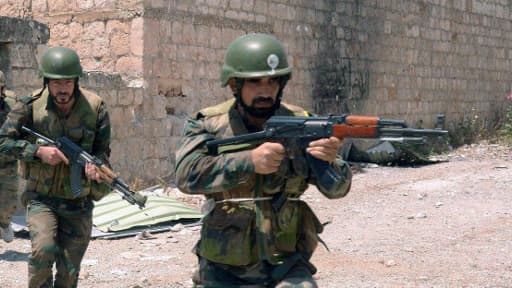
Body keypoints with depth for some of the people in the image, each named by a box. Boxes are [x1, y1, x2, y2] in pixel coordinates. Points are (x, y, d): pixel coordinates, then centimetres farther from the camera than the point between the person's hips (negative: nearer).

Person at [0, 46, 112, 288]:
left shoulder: (95, 108, -7)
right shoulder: (32, 105, -9)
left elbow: (103, 150, 1)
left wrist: (95, 167, -22)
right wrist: (38, 151, -19)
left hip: (79, 202, 1)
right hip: (41, 198, -1)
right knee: (43, 250, -25)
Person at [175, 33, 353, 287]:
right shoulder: (210, 124, -4)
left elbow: (337, 188, -7)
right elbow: (187, 174, -21)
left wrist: (329, 162, -30)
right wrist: (249, 161, -33)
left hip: (285, 265, 0)